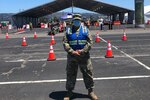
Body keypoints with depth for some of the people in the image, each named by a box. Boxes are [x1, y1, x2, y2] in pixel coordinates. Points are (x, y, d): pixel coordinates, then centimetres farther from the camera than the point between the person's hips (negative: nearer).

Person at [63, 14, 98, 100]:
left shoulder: (85, 30, 2)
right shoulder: (68, 30, 3)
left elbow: (90, 42, -4)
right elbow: (65, 43, -2)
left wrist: (82, 51, -14)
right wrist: (72, 51, -15)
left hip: (84, 56, 0)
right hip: (72, 56, 1)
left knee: (88, 74, 6)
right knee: (70, 74, 9)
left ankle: (91, 91, 23)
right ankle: (69, 92, 24)